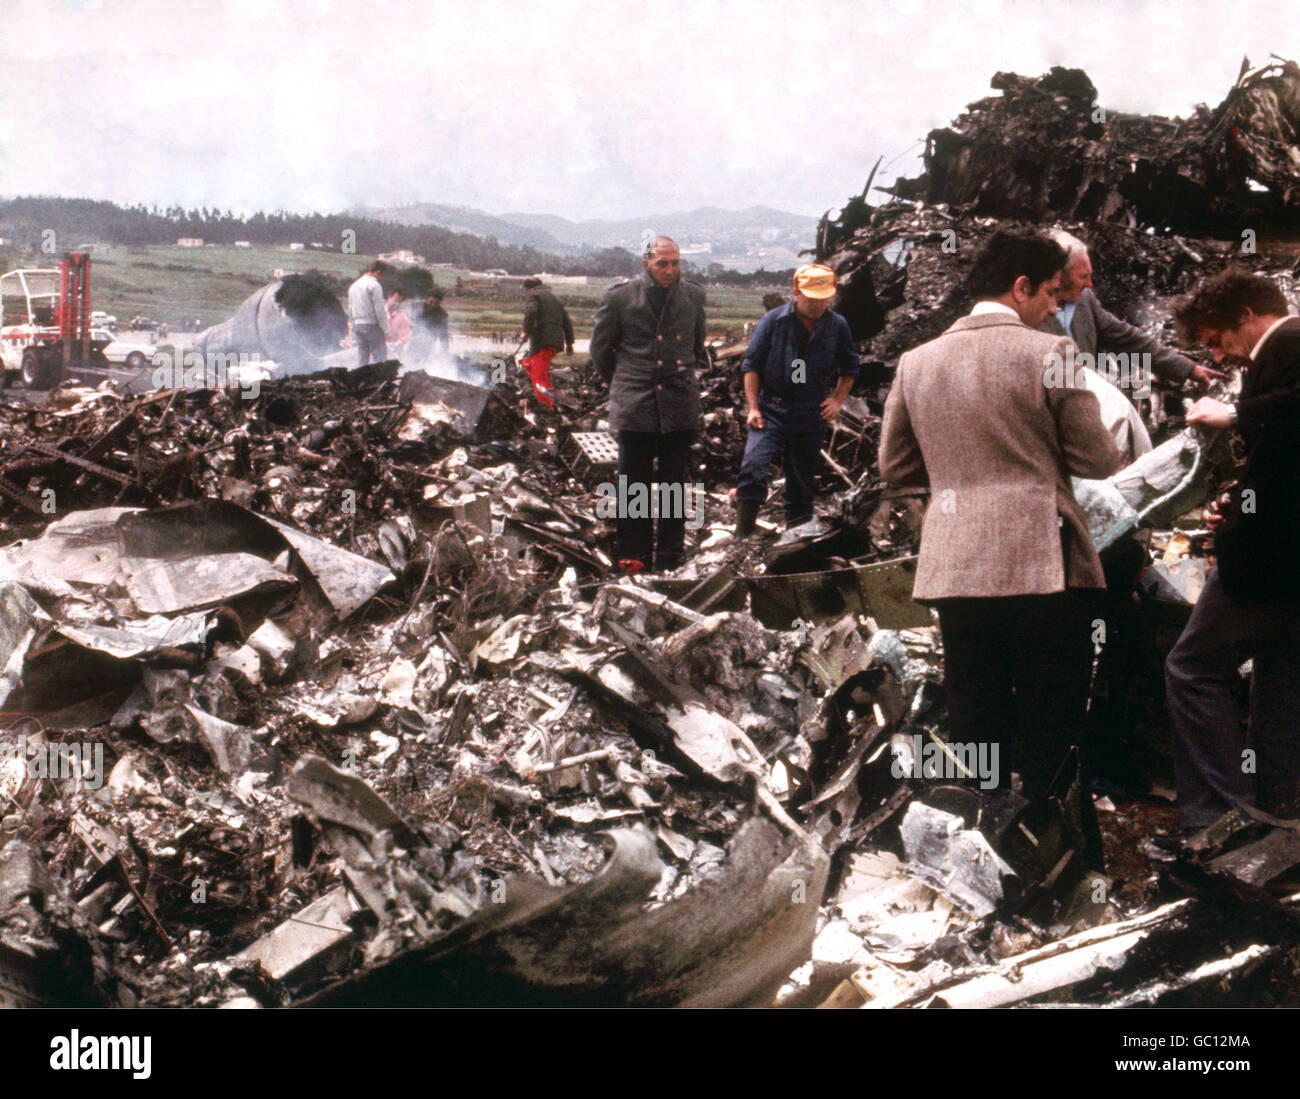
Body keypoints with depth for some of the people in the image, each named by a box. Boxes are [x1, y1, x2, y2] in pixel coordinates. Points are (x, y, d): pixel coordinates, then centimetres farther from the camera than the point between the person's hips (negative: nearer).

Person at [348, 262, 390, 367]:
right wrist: (386, 330, -10)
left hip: (357, 326, 7)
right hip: (372, 325, -7)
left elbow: (350, 311, 18)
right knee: (379, 358, -5)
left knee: (361, 360, 9)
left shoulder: (353, 286, 15)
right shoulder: (374, 285, -10)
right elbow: (380, 310, -13)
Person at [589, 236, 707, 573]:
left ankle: (670, 550, 17)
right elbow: (600, 349, 10)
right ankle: (633, 552, 14)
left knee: (675, 481, 6)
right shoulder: (618, 298, -3)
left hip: (679, 405, 2)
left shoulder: (693, 296, 5)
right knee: (633, 482, 3)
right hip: (635, 406, -2)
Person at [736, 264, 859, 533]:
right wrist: (753, 407, -5)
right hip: (771, 408, -2)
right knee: (753, 464, -20)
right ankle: (743, 536, -14)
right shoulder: (774, 321, -2)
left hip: (812, 414, 2)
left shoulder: (837, 326, 6)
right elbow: (751, 365, 2)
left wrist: (838, 400, 7)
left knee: (802, 479, 7)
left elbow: (849, 367, 20)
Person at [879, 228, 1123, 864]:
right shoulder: (1050, 354, -6)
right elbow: (1096, 461, -3)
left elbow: (894, 466, 13)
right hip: (1043, 566, -4)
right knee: (1052, 735, 5)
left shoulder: (917, 362, 7)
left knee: (975, 734, 11)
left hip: (955, 569, 4)